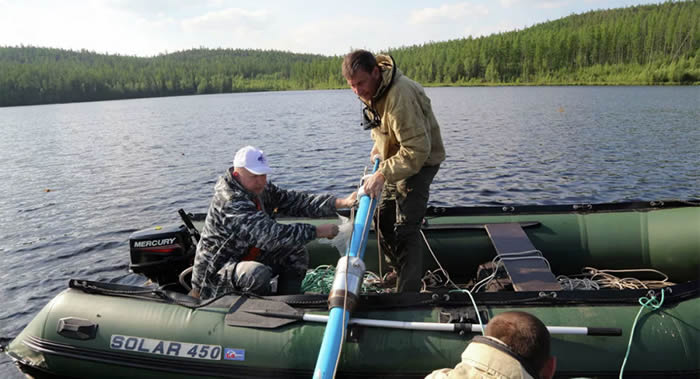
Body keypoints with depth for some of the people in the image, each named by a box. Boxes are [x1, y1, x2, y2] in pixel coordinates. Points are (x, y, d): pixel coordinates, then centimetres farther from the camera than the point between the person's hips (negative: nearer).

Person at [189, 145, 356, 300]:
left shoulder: (261, 189, -1)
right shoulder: (230, 201, -29)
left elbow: (295, 201, -4)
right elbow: (269, 234, -36)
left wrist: (341, 202, -14)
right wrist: (317, 231, -32)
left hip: (250, 258, 9)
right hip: (216, 272, -8)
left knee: (297, 254, -2)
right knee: (258, 273, -35)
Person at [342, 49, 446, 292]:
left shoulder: (400, 96, -34)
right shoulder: (371, 89, -3)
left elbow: (417, 149, -36)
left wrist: (383, 175, -38)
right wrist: (378, 145, 7)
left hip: (419, 162, -10)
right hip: (397, 159, 10)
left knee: (406, 229, -12)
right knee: (384, 221, 18)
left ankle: (409, 293, -4)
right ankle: (399, 273, 35)